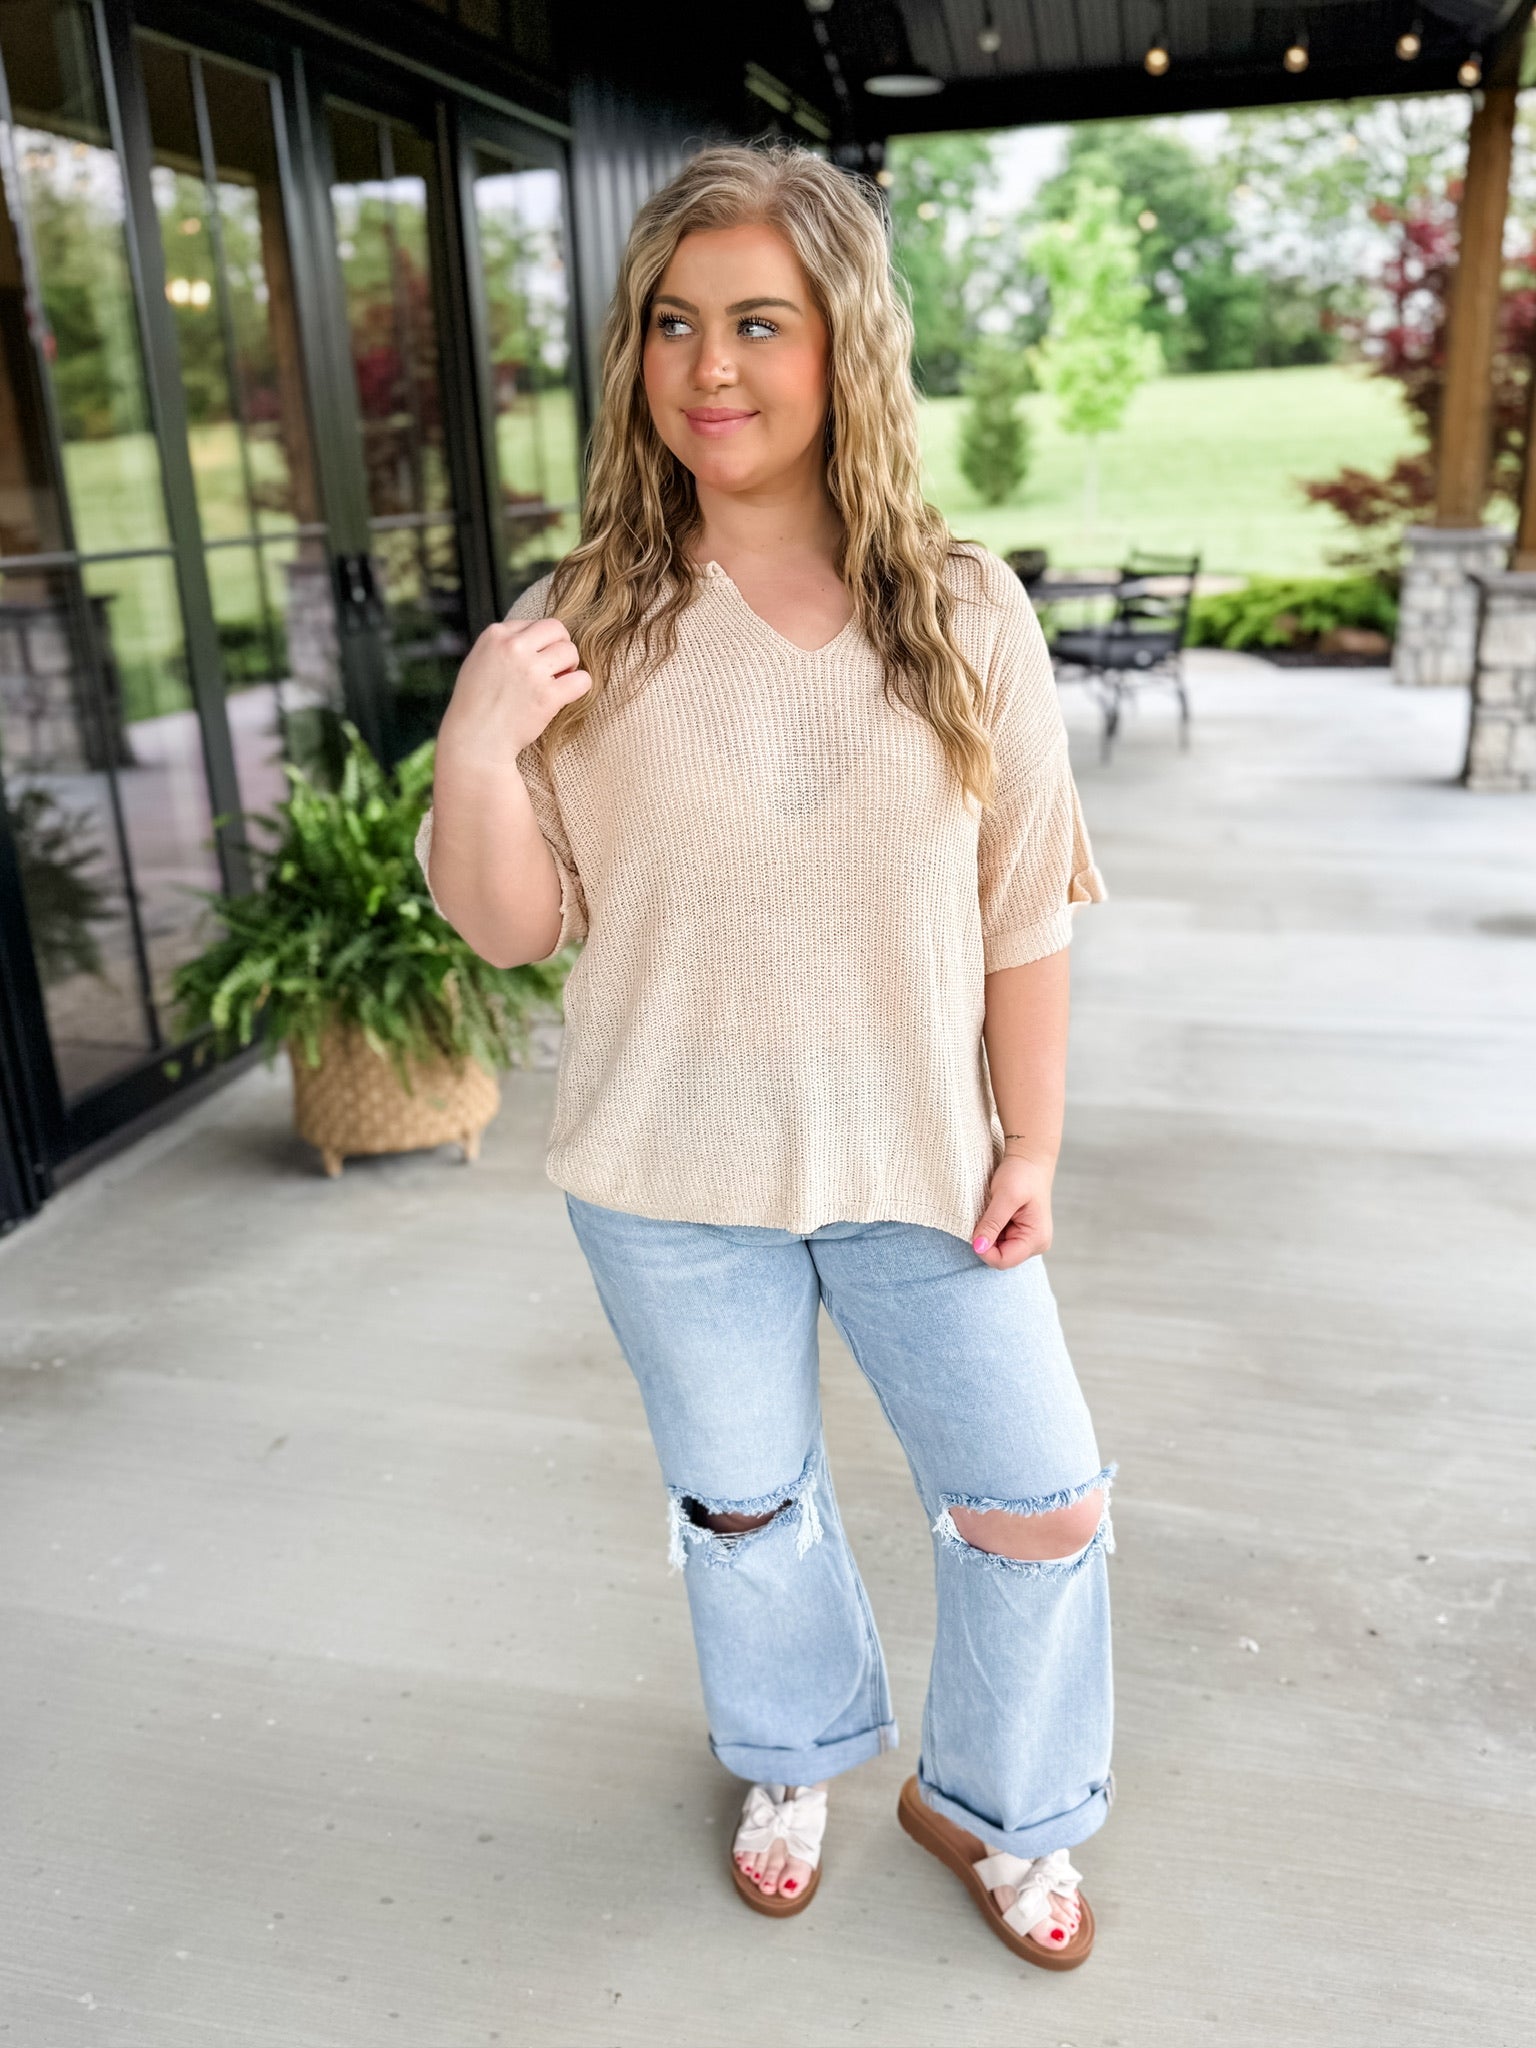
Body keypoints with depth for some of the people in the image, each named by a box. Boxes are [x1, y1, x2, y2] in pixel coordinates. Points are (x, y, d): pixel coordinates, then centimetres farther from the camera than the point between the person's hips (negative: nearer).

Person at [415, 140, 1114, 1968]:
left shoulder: (964, 613, -7)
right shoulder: (582, 627, -8)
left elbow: (1024, 909, -2)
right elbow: (511, 926, -6)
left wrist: (1030, 1143, 0)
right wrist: (474, 754, -24)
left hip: (914, 1158, 1)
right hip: (674, 1173, 0)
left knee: (1040, 1504, 10)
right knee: (740, 1500, 20)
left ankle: (993, 1805, 41)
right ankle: (795, 1760, 51)